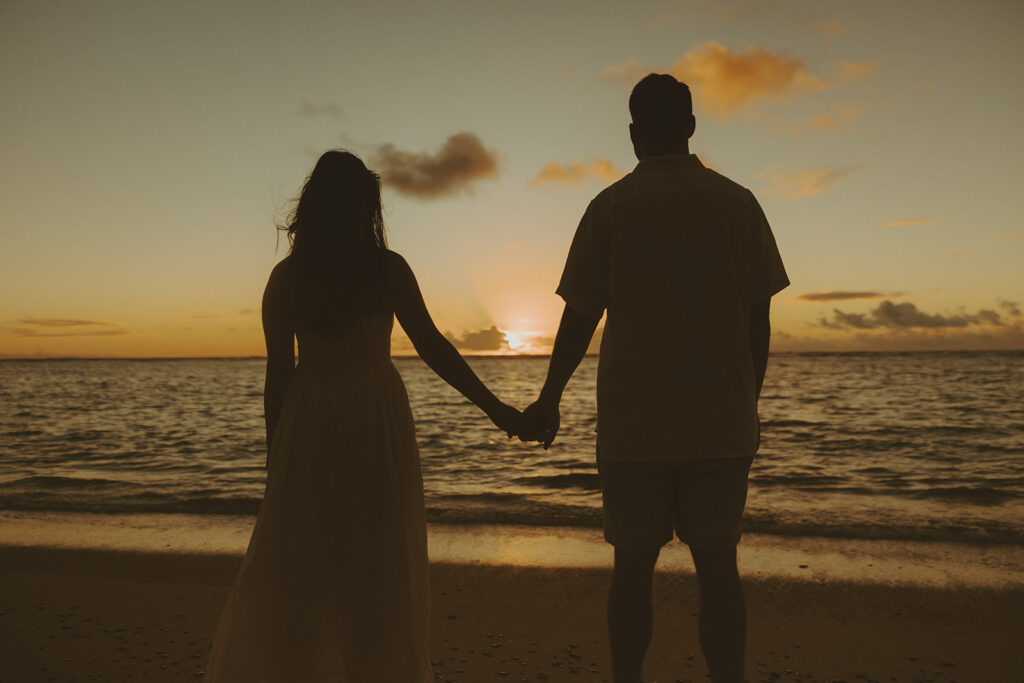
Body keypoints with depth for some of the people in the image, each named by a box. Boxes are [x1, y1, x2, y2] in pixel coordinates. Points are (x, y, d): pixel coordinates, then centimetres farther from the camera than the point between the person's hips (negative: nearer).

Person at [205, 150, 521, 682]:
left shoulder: (286, 277, -1)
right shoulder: (387, 268, -6)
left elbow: (278, 373, 0)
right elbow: (432, 348, -9)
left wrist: (275, 452, 9)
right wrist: (493, 407, -3)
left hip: (308, 424, 2)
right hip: (377, 423, -1)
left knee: (289, 560, 14)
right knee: (381, 566, 10)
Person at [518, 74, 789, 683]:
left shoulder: (611, 206, -1)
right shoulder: (738, 202, 4)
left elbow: (581, 317, -2)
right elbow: (759, 319, 5)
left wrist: (548, 401, 8)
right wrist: (748, 404, 15)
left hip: (634, 425, -1)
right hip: (723, 424, 2)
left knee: (634, 564, 10)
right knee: (717, 565, 10)